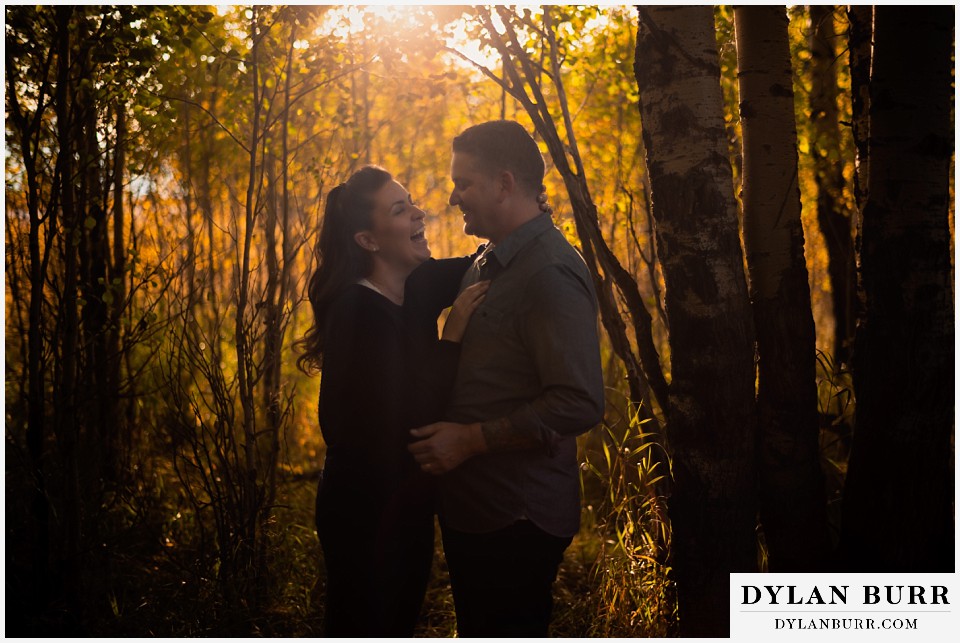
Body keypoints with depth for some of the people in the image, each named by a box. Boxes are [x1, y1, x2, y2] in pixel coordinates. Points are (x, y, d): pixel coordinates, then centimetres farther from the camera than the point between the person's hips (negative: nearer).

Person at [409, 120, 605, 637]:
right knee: (475, 630, 20)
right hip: (471, 510, 10)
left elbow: (579, 404, -25)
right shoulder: (486, 267, 13)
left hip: (518, 520, -10)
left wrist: (470, 439, -21)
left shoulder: (550, 273, -19)